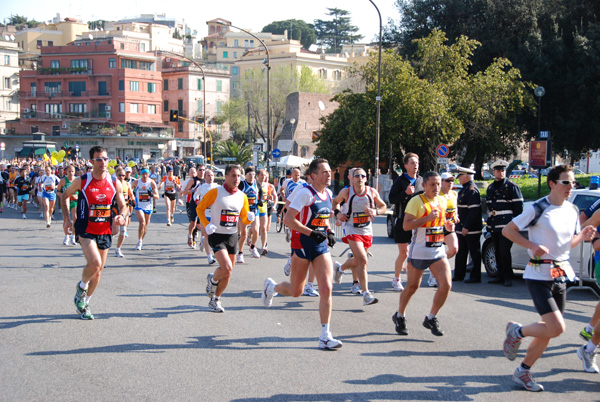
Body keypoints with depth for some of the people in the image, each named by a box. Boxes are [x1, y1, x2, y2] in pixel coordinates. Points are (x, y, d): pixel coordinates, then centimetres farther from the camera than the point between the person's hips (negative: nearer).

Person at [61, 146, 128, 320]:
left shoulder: (115, 184, 0)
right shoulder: (81, 181, -8)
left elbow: (123, 205, 10)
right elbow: (65, 196, 9)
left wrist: (121, 216, -13)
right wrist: (66, 218, 1)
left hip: (105, 232, 4)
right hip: (86, 230, -4)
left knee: (98, 271, 10)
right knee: (94, 263, -25)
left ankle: (84, 303, 31)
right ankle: (82, 287, 7)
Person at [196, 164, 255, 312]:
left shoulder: (242, 196, 6)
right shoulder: (215, 192, -9)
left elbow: (244, 219, 13)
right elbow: (200, 208, -1)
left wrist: (249, 218, -11)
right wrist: (206, 225, -13)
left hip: (232, 237, 5)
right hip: (217, 236, -5)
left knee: (227, 273, 8)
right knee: (226, 268, -22)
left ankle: (215, 300, 28)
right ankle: (212, 280, 12)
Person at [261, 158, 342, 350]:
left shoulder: (328, 194, 8)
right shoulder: (305, 193, -15)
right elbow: (288, 219, -20)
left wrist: (329, 232, 7)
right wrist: (312, 233, -23)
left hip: (321, 246, 6)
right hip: (302, 245, -5)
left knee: (326, 289, -8)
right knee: (296, 291, 8)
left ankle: (325, 336, -3)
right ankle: (271, 287, 42)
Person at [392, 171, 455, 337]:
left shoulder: (442, 201, 10)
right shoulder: (416, 201, -11)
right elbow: (406, 225, -18)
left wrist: (447, 225, 5)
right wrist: (427, 218, -26)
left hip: (438, 251, 5)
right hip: (419, 252, -5)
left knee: (446, 284, -9)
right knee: (412, 286, 7)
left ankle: (431, 318, 8)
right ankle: (399, 316, 31)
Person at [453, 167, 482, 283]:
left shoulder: (472, 190, -16)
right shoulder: (464, 189, 16)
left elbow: (474, 211, -23)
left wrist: (466, 227, -23)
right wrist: (460, 225, 21)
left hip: (471, 229, -10)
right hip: (462, 228, 10)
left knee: (474, 253, -1)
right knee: (461, 252, 15)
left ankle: (475, 277, 4)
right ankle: (459, 275, 24)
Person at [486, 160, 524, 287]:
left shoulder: (511, 187, -3)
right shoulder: (490, 188, 17)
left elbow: (518, 206, -5)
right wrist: (489, 222, 20)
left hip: (506, 226, -7)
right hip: (494, 226, 7)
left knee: (504, 251, -10)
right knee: (498, 252, 10)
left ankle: (508, 277, -3)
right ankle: (501, 276, 17)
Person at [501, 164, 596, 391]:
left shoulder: (573, 210, 9)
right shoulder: (538, 209, -13)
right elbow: (507, 230, -9)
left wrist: (583, 236, -1)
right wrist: (532, 245, -21)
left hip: (561, 276, 7)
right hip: (539, 276, -7)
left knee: (548, 331, 10)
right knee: (556, 328, -17)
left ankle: (523, 372, 25)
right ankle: (517, 332, 10)